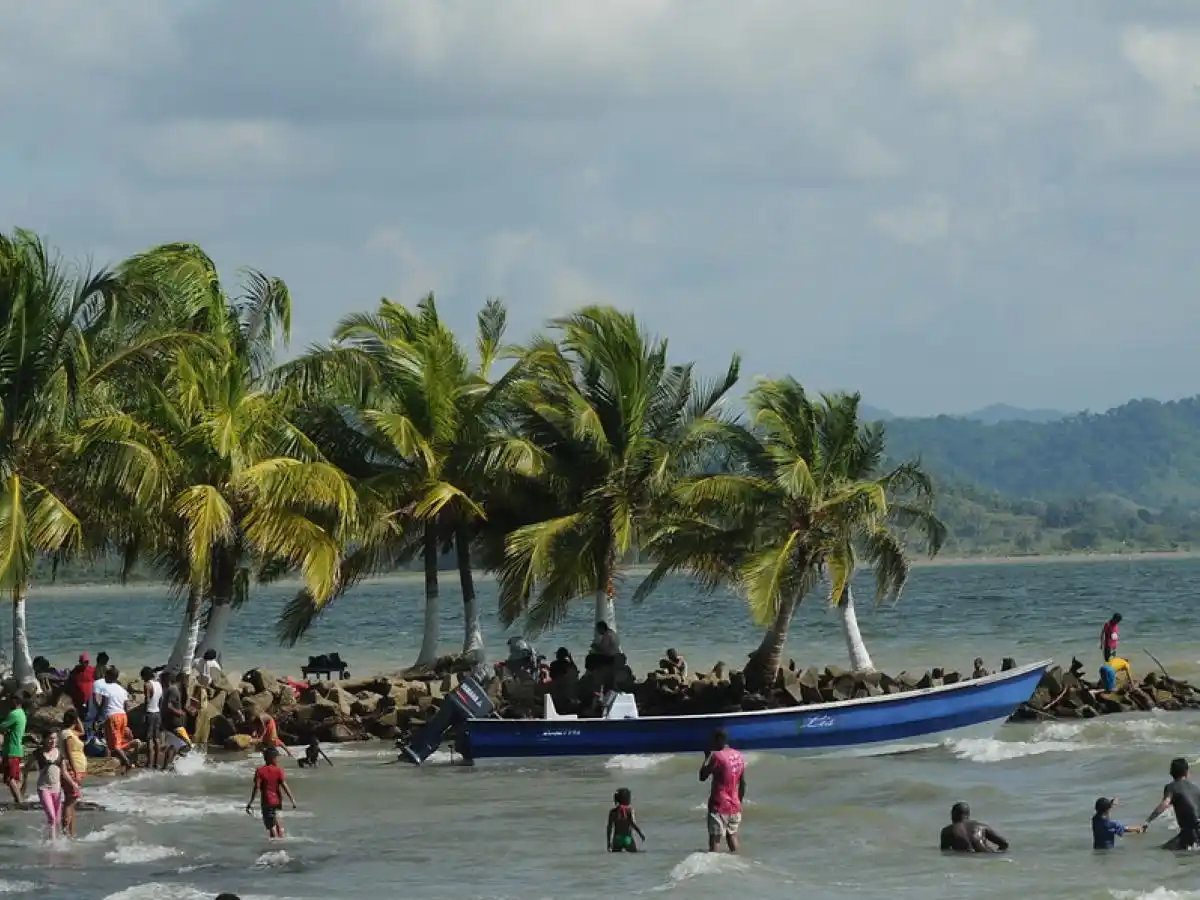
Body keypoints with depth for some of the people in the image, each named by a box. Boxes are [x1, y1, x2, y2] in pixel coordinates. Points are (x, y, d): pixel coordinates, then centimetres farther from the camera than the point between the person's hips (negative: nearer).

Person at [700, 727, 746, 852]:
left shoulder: (717, 756, -16)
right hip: (734, 805, 7)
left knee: (715, 839, -5)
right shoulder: (738, 756, 7)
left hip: (719, 805, -7)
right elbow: (743, 783, 13)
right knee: (732, 836, 18)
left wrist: (707, 757, -2)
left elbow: (702, 776, -11)